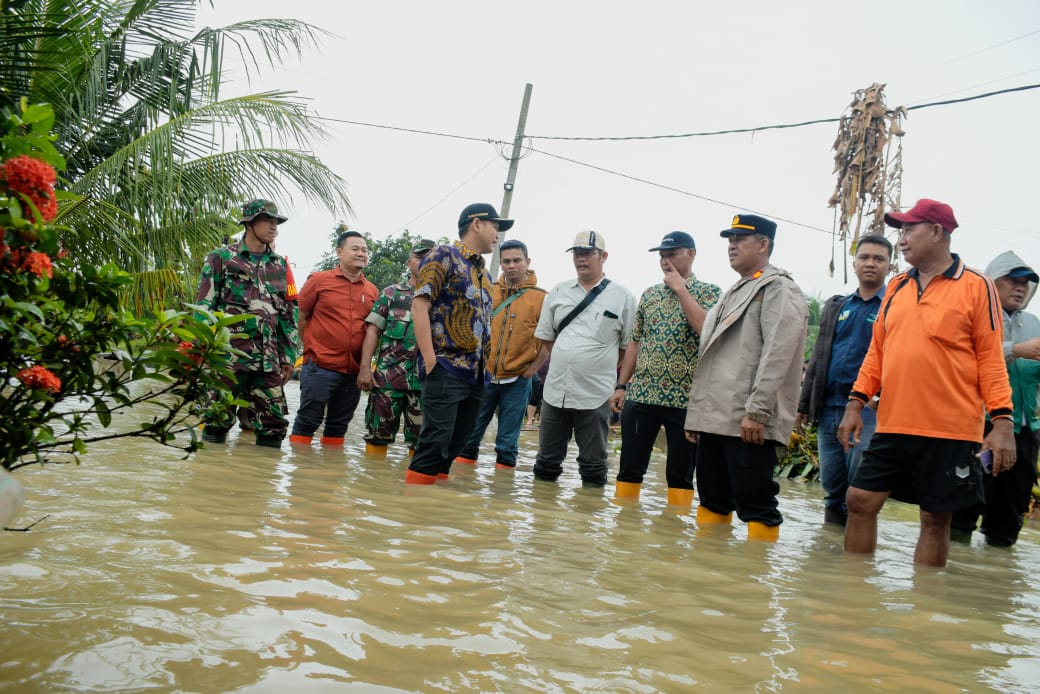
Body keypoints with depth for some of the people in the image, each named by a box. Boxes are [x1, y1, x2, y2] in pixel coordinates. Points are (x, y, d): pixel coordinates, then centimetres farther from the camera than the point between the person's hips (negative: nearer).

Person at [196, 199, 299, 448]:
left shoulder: (280, 265, 16)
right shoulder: (221, 258, 4)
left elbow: (290, 313, 18)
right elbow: (203, 307, 0)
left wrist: (288, 356, 13)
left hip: (268, 360, 4)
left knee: (273, 427, 1)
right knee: (217, 424, 1)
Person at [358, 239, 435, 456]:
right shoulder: (392, 293, 10)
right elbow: (373, 331, 5)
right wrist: (365, 368, -6)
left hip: (425, 379, 1)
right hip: (388, 375, -1)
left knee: (420, 439, 5)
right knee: (378, 431, 3)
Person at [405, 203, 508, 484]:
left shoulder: (483, 274, 23)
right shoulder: (443, 256, -1)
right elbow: (420, 305, -11)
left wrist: (485, 364, 14)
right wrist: (430, 359, -18)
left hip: (476, 374, 8)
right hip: (447, 369, -8)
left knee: (456, 443, 9)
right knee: (436, 440, -13)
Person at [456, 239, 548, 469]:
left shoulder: (540, 297, -4)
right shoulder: (489, 291, 4)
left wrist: (532, 369, -5)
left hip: (517, 379, -2)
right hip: (485, 374, 2)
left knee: (508, 438, 7)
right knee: (471, 428, 8)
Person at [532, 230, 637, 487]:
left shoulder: (622, 297, -2)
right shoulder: (559, 292, 9)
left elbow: (628, 346, 1)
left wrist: (604, 367, 1)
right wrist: (568, 362, 10)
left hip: (594, 395, -3)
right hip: (555, 389, 4)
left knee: (593, 466, 6)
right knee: (547, 462, 12)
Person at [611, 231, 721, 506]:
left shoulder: (709, 292, 0)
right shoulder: (650, 294, 13)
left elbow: (707, 330, -20)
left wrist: (680, 288, -14)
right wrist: (621, 385, 11)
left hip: (685, 398, -4)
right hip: (640, 394, 4)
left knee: (680, 473, 3)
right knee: (630, 468, 5)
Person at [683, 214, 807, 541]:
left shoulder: (778, 288, -4)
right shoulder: (733, 293, 24)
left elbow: (777, 354, -15)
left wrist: (756, 411, -22)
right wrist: (696, 413, 20)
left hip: (749, 424, -9)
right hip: (714, 418, 9)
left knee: (754, 503, -6)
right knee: (712, 500, 13)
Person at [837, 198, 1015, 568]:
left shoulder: (976, 286, -3)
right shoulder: (896, 287, 12)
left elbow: (991, 357, -4)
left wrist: (1002, 420, -11)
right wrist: (856, 402, 6)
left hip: (949, 431, -5)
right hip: (893, 426, 5)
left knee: (936, 519, 4)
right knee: (859, 501, 4)